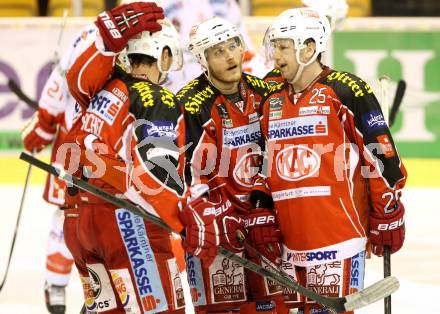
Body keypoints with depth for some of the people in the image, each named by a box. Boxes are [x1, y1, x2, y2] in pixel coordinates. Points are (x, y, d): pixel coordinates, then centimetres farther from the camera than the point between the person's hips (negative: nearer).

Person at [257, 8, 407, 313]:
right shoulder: (273, 101, 15)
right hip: (291, 238, 7)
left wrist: (388, 215, -6)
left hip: (339, 235, -7)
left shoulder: (346, 91, -8)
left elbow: (381, 154, -7)